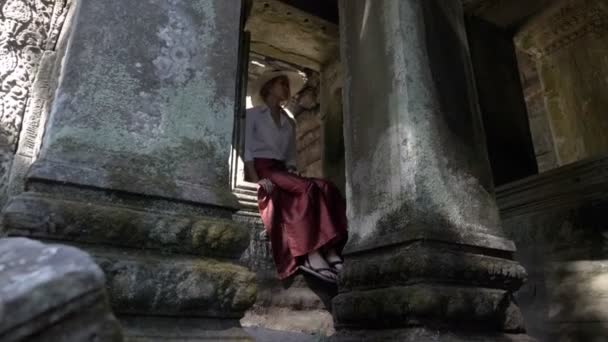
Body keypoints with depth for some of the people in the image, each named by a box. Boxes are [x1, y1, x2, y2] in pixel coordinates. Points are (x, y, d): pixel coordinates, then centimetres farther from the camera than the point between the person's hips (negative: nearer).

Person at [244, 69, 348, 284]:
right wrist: (256, 179, -18)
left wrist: (293, 174, -3)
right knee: (308, 188, -33)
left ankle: (332, 253, -36)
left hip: (282, 171, 5)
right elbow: (246, 149, -3)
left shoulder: (289, 123, 26)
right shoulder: (252, 114, 10)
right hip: (261, 169, -5)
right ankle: (311, 256, -37)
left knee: (327, 188, -24)